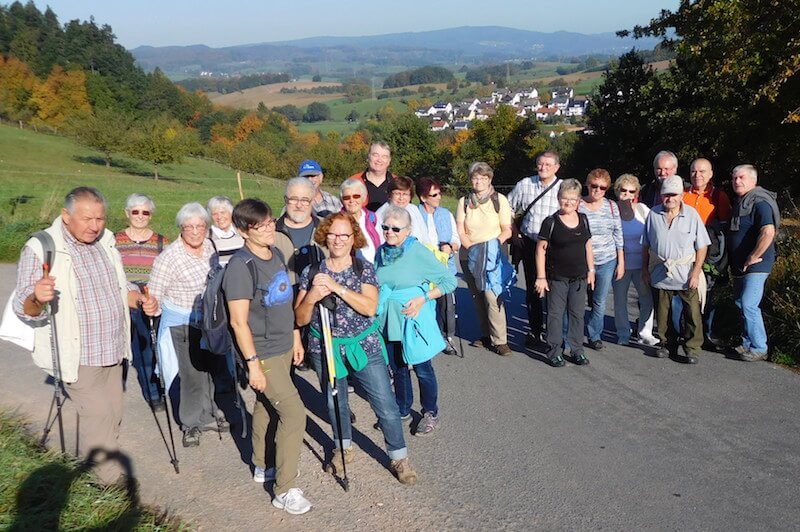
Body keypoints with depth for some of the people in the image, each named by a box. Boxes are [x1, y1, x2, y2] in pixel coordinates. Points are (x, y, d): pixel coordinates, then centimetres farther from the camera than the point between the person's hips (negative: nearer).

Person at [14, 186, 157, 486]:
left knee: (112, 413, 15)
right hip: (78, 355, -6)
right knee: (98, 413, -5)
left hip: (111, 351, 7)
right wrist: (37, 298, -40)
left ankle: (95, 460, 36)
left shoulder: (106, 243, 6)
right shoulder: (40, 250, -14)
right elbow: (25, 310, -17)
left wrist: (139, 299, -3)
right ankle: (110, 473, 15)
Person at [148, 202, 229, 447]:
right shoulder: (169, 257, -21)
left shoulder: (209, 246, -2)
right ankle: (193, 423, 20)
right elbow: (154, 295, -17)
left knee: (209, 368, 18)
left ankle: (206, 414, 38)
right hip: (183, 324, -6)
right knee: (193, 374, -2)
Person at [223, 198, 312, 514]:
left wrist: (295, 336, 17)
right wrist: (253, 364, -20)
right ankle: (285, 490, 5)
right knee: (294, 414, -7)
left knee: (266, 406, 21)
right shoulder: (241, 266, -21)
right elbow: (239, 322, -21)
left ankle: (262, 467, 39)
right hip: (263, 354, -7)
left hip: (283, 347, 7)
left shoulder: (276, 254, 4)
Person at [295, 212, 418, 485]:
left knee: (386, 406, -1)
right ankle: (344, 448, 42)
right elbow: (300, 319, -3)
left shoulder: (365, 269, -5)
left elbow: (370, 308, -20)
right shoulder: (312, 272, -3)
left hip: (364, 347, -1)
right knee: (335, 404, 18)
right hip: (325, 348, 2)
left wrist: (337, 287, -26)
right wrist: (311, 298, -24)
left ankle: (399, 457, 18)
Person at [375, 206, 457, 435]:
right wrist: (378, 303, 3)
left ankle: (430, 413, 25)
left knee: (422, 369, 6)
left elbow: (449, 280, -11)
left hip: (413, 320, -5)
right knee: (397, 368, 17)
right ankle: (402, 410, 35)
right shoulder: (381, 252, 1)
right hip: (389, 320, 5)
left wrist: (423, 298, -18)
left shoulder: (419, 253, -15)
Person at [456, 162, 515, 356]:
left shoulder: (500, 200, 1)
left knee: (492, 296, -14)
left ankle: (499, 340, -10)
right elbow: (460, 232, 3)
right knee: (478, 297, 7)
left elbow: (507, 231, 0)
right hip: (469, 257, 3)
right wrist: (472, 247, -11)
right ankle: (486, 335, 18)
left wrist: (493, 245, -15)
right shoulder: (464, 201, 8)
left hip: (492, 257, -3)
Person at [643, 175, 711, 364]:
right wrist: (645, 268, 8)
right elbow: (646, 245, 9)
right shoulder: (653, 214, 1)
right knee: (663, 313, 12)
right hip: (660, 273, 3)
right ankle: (667, 345, 27)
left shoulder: (692, 214, -6)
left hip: (686, 275, -2)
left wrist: (696, 272, -9)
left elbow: (702, 246, -4)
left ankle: (692, 349, 11)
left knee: (692, 313, 0)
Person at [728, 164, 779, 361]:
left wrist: (752, 258, -22)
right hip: (740, 265, 10)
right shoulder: (739, 202, 14)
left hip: (755, 265, -10)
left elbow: (768, 233, -29)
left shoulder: (760, 203, -16)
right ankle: (748, 343, 25)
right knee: (741, 304, 14)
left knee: (748, 305, -11)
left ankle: (759, 349, -1)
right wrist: (737, 263, 15)